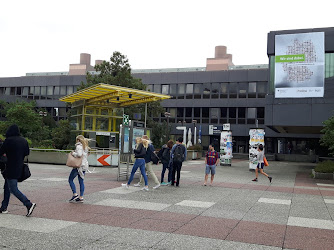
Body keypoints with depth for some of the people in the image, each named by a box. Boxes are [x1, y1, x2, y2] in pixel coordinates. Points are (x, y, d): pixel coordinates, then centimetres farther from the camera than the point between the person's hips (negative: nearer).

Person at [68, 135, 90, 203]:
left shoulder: (79, 146, -10)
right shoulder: (85, 147, 17)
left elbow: (79, 154, -25)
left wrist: (73, 153, -9)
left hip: (79, 166, -8)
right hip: (85, 165, 8)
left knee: (70, 179, 4)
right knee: (81, 181, 9)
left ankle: (75, 194, -1)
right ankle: (81, 197, 7)